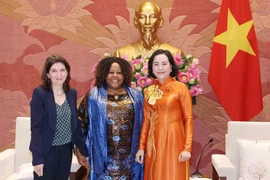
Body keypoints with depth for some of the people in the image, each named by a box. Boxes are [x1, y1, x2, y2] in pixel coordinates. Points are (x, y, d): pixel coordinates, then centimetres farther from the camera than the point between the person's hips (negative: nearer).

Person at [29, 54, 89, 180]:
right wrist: (37, 158, -15)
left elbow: (76, 124, 9)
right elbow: (35, 127, -12)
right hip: (47, 151, -4)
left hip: (66, 150, 5)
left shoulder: (72, 93, 3)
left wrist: (84, 150, 9)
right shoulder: (39, 93, -11)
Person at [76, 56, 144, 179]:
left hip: (128, 155, 2)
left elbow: (141, 124, 11)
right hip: (103, 155, -2)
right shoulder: (93, 96, 0)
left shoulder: (135, 95, 7)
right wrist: (79, 148, -1)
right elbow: (81, 121, 2)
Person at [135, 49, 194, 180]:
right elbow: (146, 120, 8)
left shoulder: (181, 88, -6)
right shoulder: (149, 91, 6)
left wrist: (187, 148, -13)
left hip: (174, 140, -4)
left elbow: (188, 119, -7)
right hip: (154, 141, 4)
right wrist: (141, 147, 6)